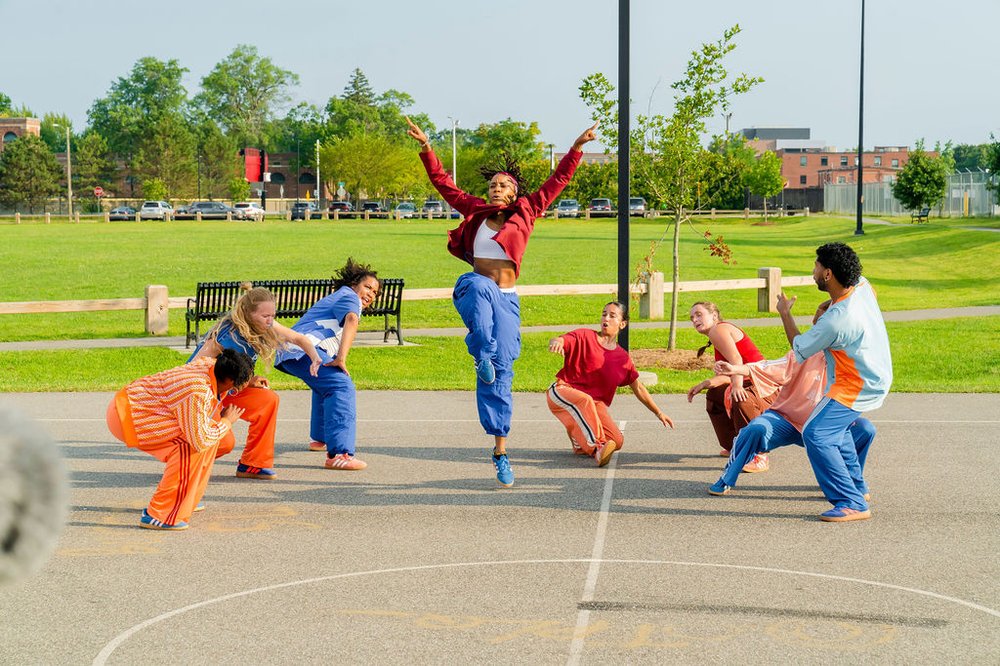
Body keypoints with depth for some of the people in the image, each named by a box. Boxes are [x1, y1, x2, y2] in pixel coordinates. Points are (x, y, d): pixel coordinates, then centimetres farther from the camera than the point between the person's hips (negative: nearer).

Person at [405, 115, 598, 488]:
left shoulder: (525, 214, 7)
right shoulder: (475, 212, 9)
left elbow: (557, 181, 7)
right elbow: (443, 183, 12)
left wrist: (577, 147, 2)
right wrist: (425, 147, 5)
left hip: (506, 301, 0)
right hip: (474, 289, 0)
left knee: (501, 374, -3)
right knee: (482, 286, -40)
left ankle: (500, 450, 2)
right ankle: (482, 355, -34)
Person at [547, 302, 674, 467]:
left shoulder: (623, 358, 11)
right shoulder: (585, 336, 0)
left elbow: (638, 388, 17)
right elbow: (558, 341, -16)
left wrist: (659, 414, 14)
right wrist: (555, 342, -43)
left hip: (595, 403, 5)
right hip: (563, 391, -4)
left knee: (617, 441, -14)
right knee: (584, 400, -40)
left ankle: (580, 442, 14)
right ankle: (596, 448, -39)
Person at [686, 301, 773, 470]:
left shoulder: (718, 330, -9)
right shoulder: (723, 331, 22)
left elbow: (736, 360, -28)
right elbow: (727, 374, 18)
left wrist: (737, 385, -43)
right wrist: (704, 384, 13)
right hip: (751, 384, 12)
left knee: (740, 400, -41)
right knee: (714, 394, 30)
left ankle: (759, 456, -37)